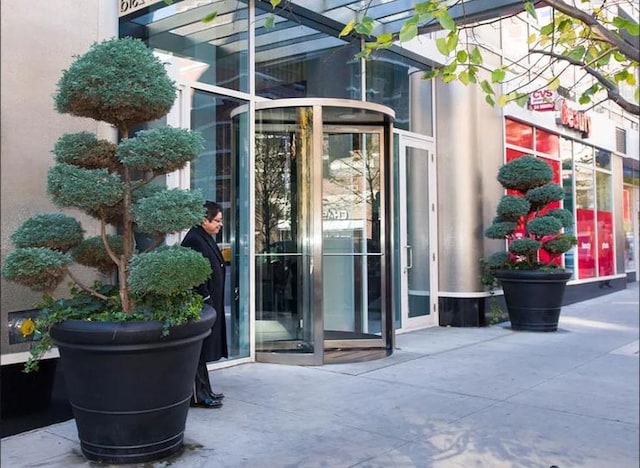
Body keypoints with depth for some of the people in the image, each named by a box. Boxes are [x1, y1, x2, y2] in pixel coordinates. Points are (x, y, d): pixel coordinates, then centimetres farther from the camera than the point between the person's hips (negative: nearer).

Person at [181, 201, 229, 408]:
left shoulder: (206, 238, 13)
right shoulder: (194, 240, -18)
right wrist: (206, 301, -20)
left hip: (209, 304, 10)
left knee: (203, 350, 17)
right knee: (198, 351, -1)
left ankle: (204, 390, 27)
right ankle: (197, 396, 8)